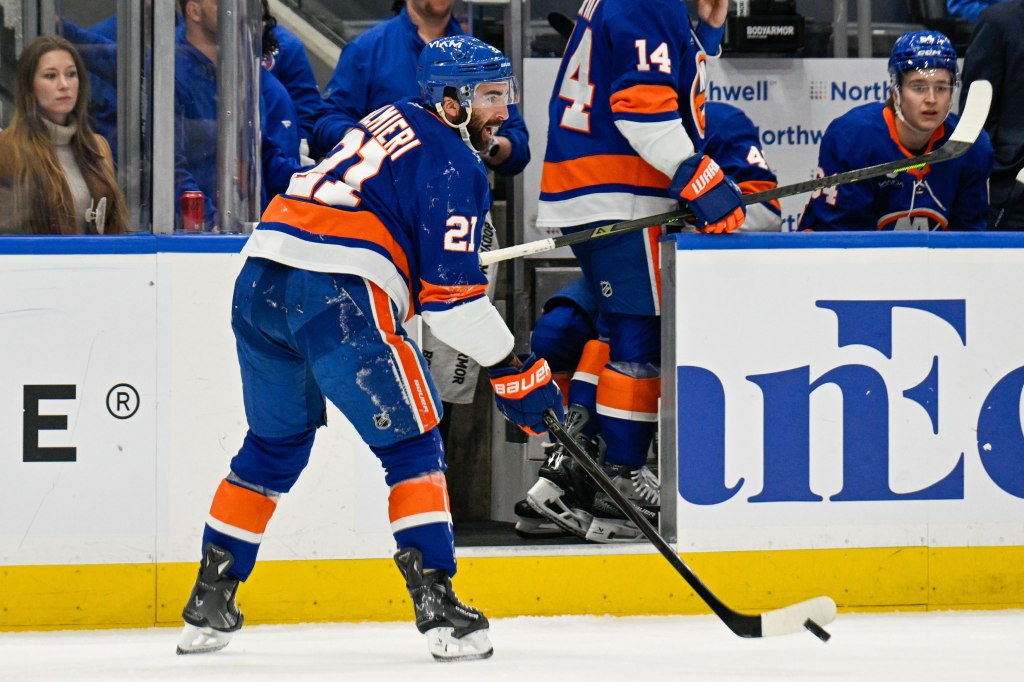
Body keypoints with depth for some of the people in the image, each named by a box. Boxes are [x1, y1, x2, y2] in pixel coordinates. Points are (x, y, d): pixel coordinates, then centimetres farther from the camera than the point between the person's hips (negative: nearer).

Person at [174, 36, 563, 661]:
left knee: (274, 446, 21)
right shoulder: (454, 166, -1)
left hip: (261, 280, 8)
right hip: (338, 297, -8)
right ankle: (437, 604, -5)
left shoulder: (391, 121, 24)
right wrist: (514, 373, -1)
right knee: (412, 444, 2)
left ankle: (208, 607, 21)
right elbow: (450, 293, -7)